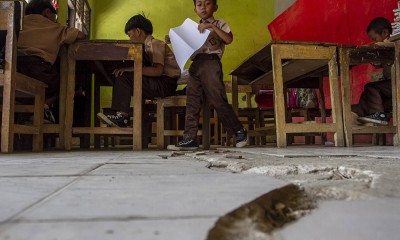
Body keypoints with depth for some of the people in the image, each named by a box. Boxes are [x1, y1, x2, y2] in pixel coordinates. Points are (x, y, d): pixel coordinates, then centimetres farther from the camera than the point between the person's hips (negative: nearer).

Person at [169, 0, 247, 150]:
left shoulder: (219, 23, 11)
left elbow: (229, 39, -7)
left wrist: (212, 27, -12)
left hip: (211, 62, -5)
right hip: (195, 65, 6)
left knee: (218, 100, -8)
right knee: (192, 102, -2)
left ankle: (239, 131, 6)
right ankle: (190, 138, -1)